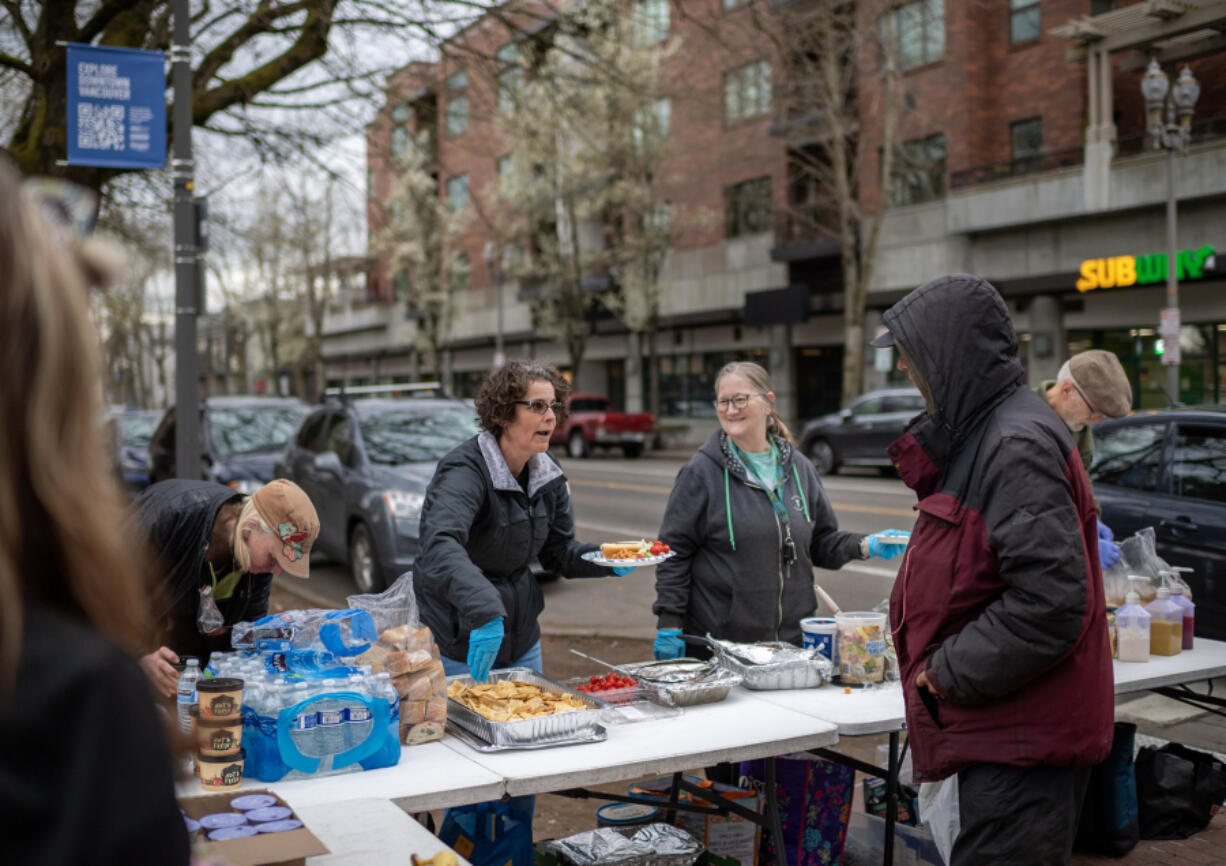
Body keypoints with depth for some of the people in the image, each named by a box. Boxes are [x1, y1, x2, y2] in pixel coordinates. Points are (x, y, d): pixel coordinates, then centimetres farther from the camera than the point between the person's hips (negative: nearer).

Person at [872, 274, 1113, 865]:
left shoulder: (1018, 445, -19)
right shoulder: (979, 434, 15)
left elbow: (1051, 599, -26)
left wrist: (948, 673, -18)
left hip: (1023, 745, -10)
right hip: (1002, 731, 10)